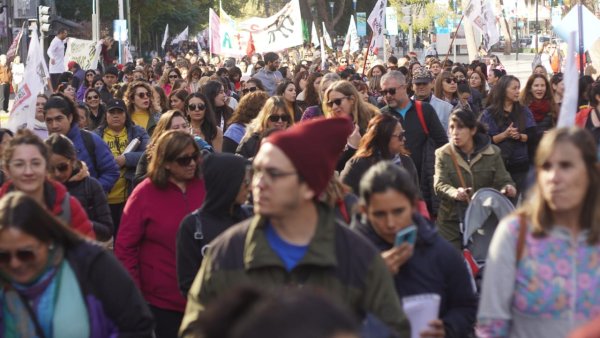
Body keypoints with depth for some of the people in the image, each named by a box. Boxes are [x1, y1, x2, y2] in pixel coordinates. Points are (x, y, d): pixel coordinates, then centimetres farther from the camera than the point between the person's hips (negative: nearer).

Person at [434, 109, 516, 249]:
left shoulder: (492, 153, 2)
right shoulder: (443, 154, 1)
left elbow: (502, 180, 0)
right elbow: (439, 185, -10)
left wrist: (507, 188, -25)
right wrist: (455, 193, -33)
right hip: (452, 221, 0)